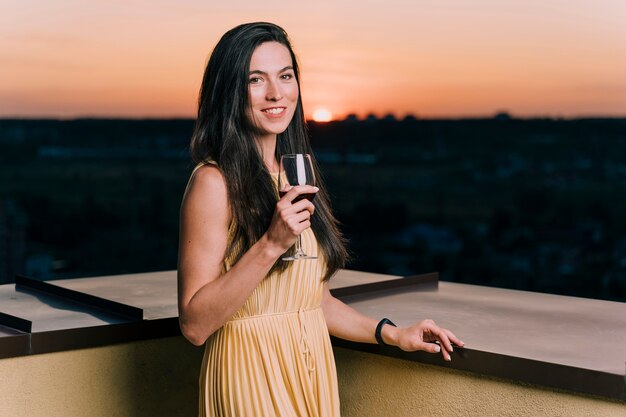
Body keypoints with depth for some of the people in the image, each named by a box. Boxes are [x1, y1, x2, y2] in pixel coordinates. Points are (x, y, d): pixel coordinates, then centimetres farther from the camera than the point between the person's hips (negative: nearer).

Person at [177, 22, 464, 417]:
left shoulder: (297, 178, 8)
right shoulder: (214, 182, -13)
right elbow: (194, 324, -19)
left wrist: (391, 334, 6)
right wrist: (271, 245, -25)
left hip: (314, 373, 7)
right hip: (252, 381, -6)